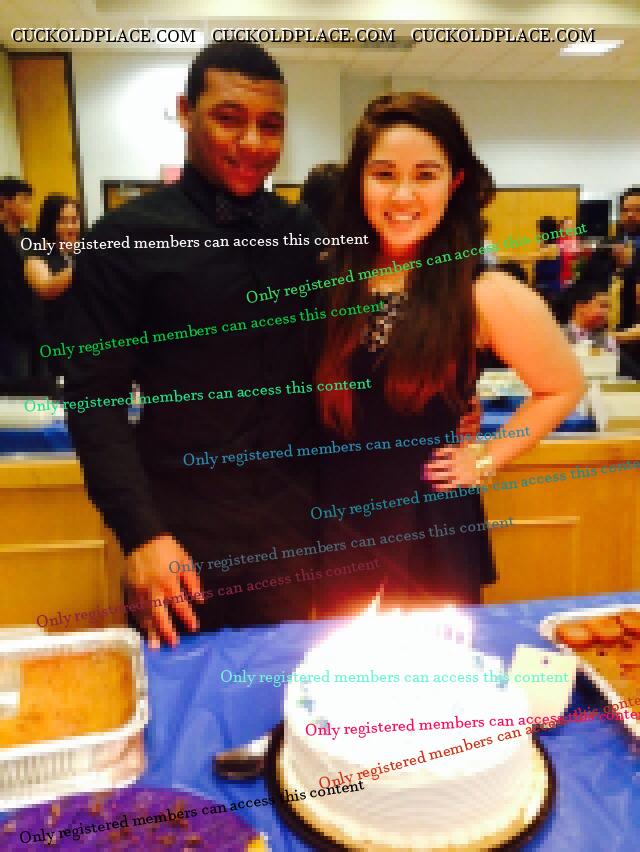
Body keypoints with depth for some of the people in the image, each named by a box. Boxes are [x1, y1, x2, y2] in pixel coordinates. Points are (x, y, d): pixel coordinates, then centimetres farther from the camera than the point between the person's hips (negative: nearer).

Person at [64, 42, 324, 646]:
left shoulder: (300, 233, 3)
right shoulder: (125, 239, -8)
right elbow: (95, 401, -10)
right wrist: (141, 533, -18)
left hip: (290, 525, 4)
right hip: (180, 529, -3)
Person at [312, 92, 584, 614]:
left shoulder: (484, 294, -12)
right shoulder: (330, 281, -2)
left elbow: (564, 387, 1)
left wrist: (486, 461, -4)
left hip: (433, 534, -3)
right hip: (337, 528, 3)